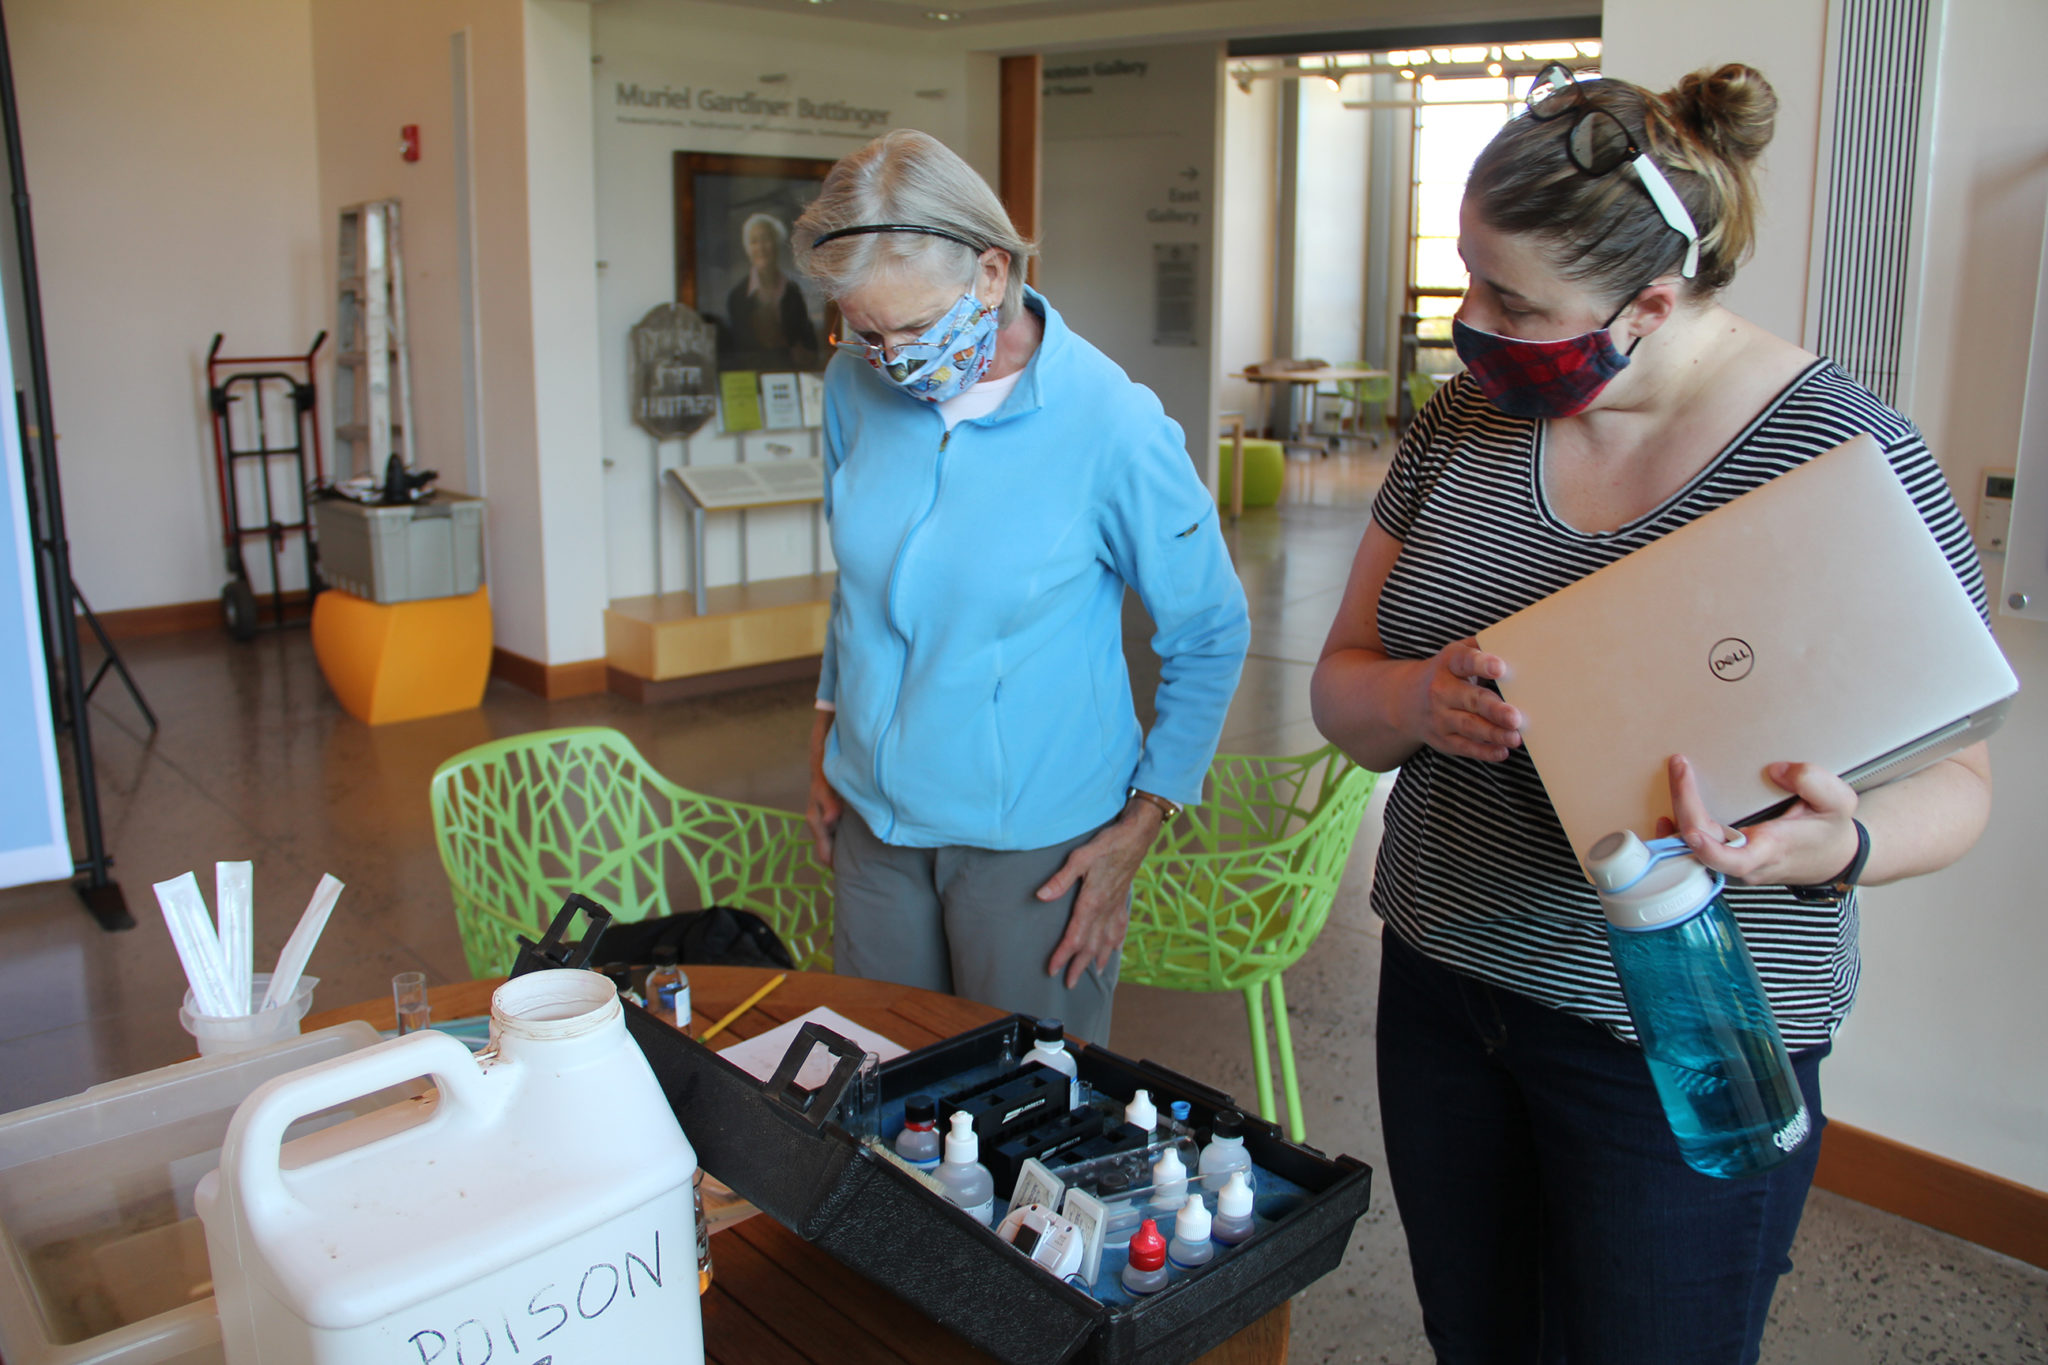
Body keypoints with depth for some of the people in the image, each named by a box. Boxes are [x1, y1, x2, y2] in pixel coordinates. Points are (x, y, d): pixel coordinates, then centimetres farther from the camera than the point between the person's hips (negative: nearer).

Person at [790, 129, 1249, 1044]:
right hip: (876, 819, 5)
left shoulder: (1112, 425, -18)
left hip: (1038, 841, -4)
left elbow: (1210, 634, -7)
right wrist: (828, 731, 14)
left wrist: (1140, 823, -8)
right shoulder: (857, 386, -3)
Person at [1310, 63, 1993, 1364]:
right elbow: (1342, 683, 4)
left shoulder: (1847, 452, -14)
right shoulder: (1468, 419, 0)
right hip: (1444, 985, 5)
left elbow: (1951, 778, -9)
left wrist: (1837, 846, -33)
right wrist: (1419, 702, -20)